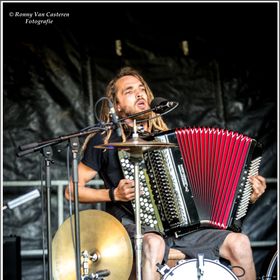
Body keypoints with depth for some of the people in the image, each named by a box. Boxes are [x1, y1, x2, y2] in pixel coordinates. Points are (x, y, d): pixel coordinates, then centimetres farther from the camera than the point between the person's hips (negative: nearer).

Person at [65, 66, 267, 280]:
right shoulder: (105, 141, 4)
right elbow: (72, 191, 3)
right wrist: (114, 194, -11)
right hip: (131, 226, -5)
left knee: (239, 242, -14)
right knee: (154, 244, -40)